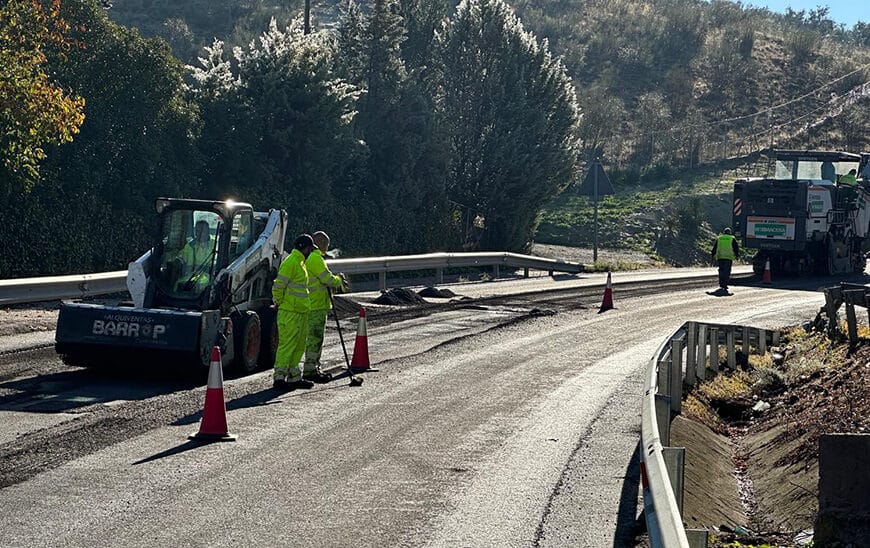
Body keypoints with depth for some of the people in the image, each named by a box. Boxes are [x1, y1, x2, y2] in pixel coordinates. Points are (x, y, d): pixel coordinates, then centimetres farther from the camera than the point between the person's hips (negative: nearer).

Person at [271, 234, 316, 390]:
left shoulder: (300, 263, 19)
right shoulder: (291, 262, -13)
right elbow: (278, 286, -18)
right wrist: (280, 302, -10)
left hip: (300, 312, 10)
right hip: (290, 313, -10)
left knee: (299, 346, 13)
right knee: (287, 344, -10)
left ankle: (294, 376, 19)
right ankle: (279, 377, -9)